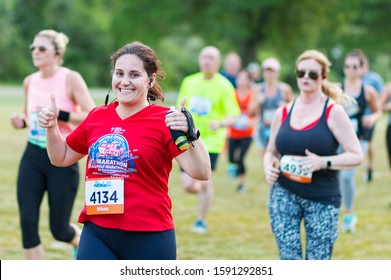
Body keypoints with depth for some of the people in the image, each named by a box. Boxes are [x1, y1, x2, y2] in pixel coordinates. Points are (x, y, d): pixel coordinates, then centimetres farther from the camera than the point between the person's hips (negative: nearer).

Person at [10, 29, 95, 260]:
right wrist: (21, 122, 0)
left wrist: (59, 114, -25)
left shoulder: (71, 79, -10)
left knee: (59, 229, 2)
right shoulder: (30, 81, 6)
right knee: (28, 223, -7)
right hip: (32, 157, 5)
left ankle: (81, 243, 39)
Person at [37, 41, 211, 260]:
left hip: (148, 238, -4)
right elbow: (62, 158, 25)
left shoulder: (165, 120, -6)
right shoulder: (97, 117, 9)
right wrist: (51, 127, 9)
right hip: (97, 235, 4)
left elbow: (201, 173, -17)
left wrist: (190, 134, -31)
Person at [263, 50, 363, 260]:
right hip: (284, 195, 3)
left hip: (322, 199, -3)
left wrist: (323, 162, -23)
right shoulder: (283, 113, 7)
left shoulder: (333, 112, -5)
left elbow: (356, 156, -8)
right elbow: (271, 151, 21)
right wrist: (268, 166, -2)